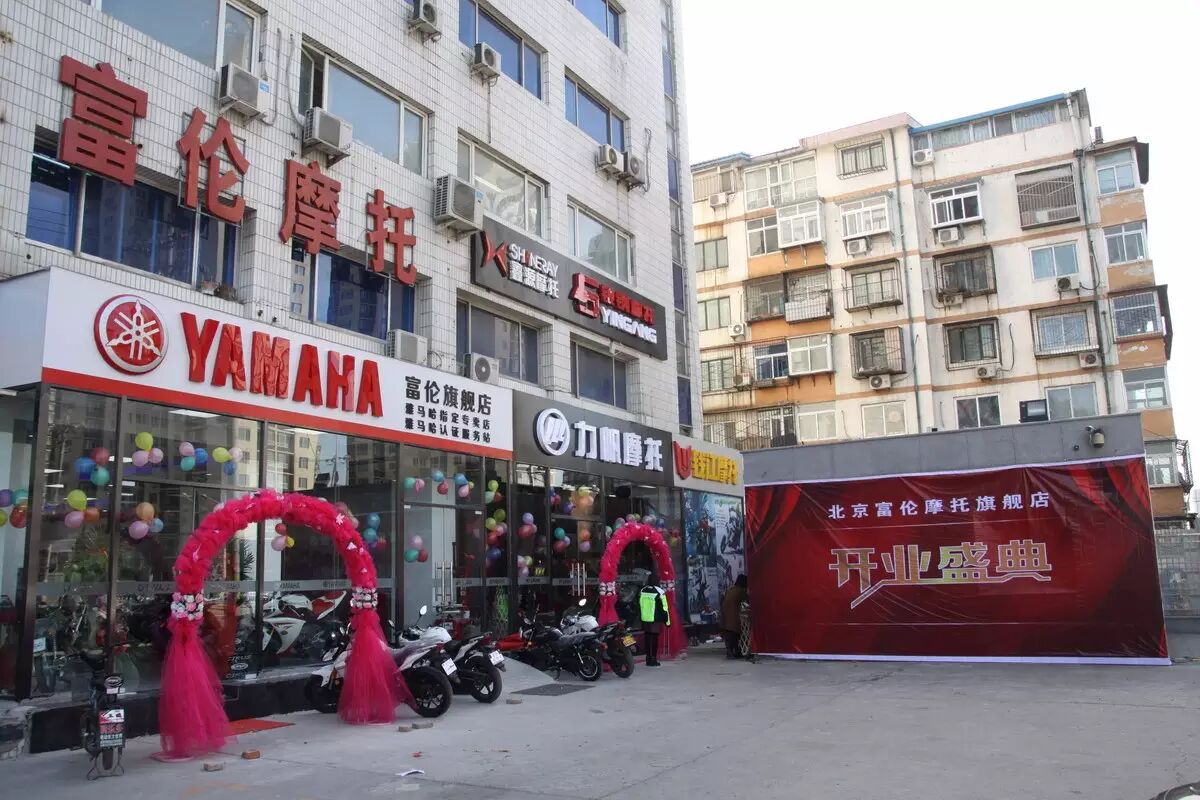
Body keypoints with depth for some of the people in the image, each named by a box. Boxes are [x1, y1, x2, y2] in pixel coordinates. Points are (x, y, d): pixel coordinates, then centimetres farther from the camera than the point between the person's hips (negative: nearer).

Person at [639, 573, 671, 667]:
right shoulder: (659, 592, -9)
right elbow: (664, 608, -9)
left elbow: (639, 605, 15)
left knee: (648, 639, 11)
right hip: (656, 620, -5)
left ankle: (648, 658, 16)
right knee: (654, 639, 0)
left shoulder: (642, 591, 8)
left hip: (645, 620, 5)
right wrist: (667, 621, -3)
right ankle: (653, 659, 1)